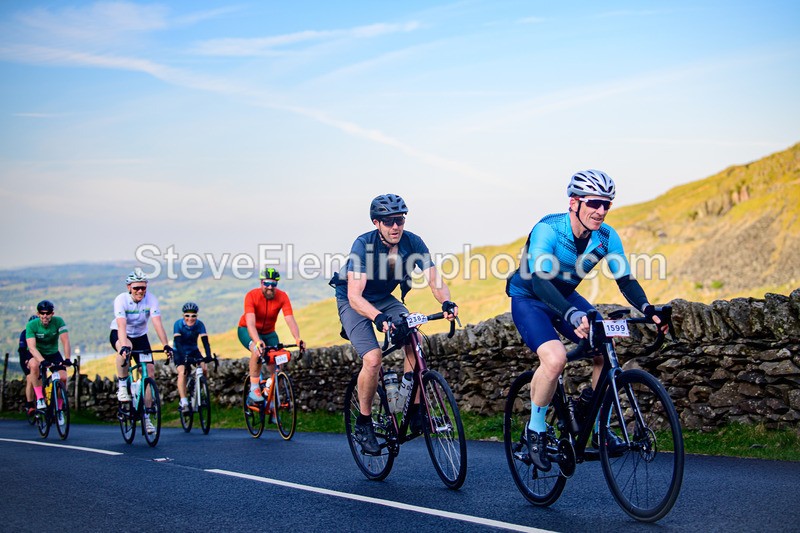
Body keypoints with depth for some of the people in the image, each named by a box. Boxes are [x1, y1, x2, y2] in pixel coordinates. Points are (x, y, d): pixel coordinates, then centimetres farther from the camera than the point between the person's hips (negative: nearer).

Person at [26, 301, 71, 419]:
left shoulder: (58, 321, -19)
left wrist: (67, 359, -41)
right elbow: (32, 347, -32)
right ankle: (40, 398, -26)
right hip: (37, 355, -2)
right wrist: (43, 361, -48)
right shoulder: (31, 325, -22)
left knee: (63, 378, -19)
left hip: (53, 354, 2)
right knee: (34, 365, -37)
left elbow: (65, 341, -25)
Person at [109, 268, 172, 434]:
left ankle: (146, 416, 0)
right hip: (118, 334, -3)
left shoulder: (151, 299, -21)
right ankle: (122, 386, -17)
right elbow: (122, 326, -38)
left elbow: (157, 324, -30)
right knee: (125, 348, -39)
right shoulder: (121, 300, -26)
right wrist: (124, 346, -54)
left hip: (140, 336, 3)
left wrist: (166, 345, -42)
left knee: (150, 371, -10)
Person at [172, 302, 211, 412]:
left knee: (204, 369, -18)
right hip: (179, 352, -3)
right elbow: (178, 342, -33)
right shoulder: (178, 324, -24)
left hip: (193, 350, 3)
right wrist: (184, 357, -47)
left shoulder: (199, 324, -19)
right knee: (182, 372, -25)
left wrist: (208, 356, -42)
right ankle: (183, 402, -25)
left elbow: (205, 341, -26)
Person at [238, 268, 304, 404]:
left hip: (268, 332, 3)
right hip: (247, 330, -3)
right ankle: (254, 389, -26)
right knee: (257, 350, -36)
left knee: (275, 365, -13)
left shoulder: (282, 297, -21)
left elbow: (290, 320, -30)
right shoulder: (252, 296, -28)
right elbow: (250, 322, -39)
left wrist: (297, 339, -48)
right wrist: (258, 341, -56)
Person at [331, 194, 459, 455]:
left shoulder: (413, 243, -17)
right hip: (354, 302, -4)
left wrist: (446, 302, -44)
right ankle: (363, 422, -3)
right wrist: (378, 318, -55)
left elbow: (434, 279, -22)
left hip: (386, 300, 4)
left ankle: (414, 411, -8)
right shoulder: (363, 245, -29)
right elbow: (355, 295, -37)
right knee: (373, 359, -23)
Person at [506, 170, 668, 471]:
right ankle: (535, 429, -8)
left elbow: (625, 279, -12)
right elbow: (539, 280, -41)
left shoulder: (607, 237, -13)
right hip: (529, 299, -6)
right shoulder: (547, 230, -30)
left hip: (566, 298, 6)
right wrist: (572, 315, -56)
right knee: (555, 358, -30)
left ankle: (599, 428, 5)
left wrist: (648, 309, -32)